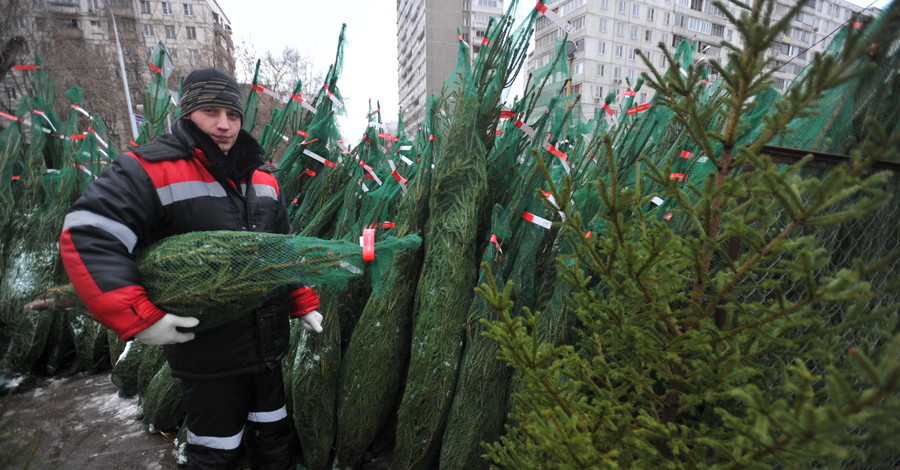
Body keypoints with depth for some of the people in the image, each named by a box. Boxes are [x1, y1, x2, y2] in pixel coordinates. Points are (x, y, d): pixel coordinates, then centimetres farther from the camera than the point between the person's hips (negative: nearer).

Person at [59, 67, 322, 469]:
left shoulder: (263, 177, 6)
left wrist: (304, 303, 7)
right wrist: (139, 319, -23)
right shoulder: (150, 170, -12)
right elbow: (87, 239, -18)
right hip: (209, 356, -5)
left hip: (268, 345, 5)